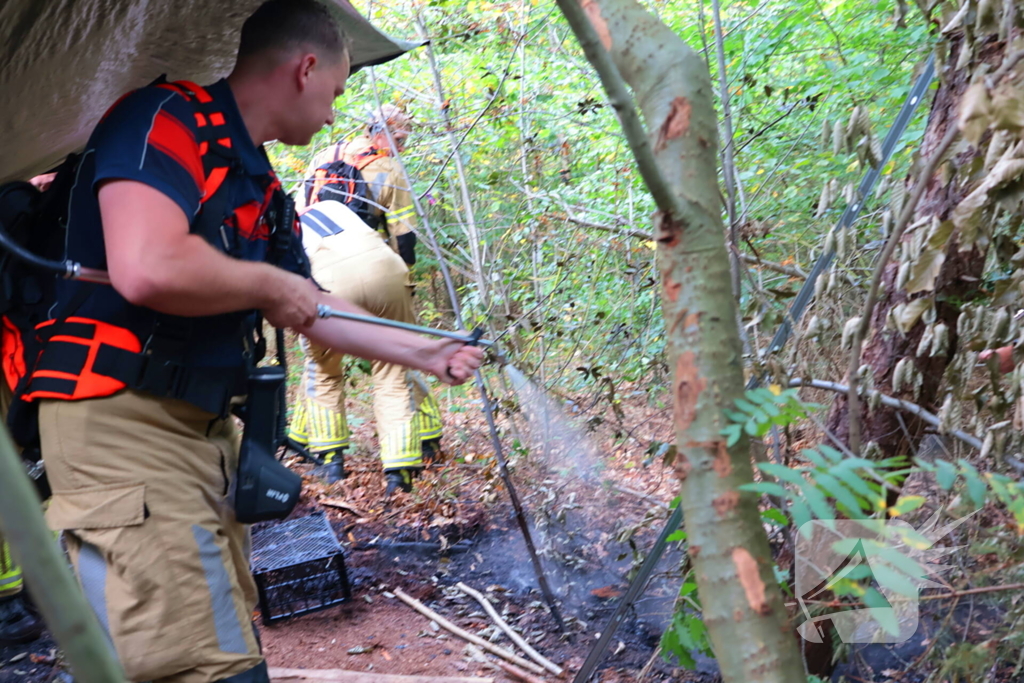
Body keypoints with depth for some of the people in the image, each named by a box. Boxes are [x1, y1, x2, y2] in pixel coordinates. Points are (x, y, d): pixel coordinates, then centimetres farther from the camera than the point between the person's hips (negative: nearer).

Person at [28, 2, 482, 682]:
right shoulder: (169, 119, -12)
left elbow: (308, 309, 25)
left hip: (202, 429, 10)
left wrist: (422, 353, 29)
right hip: (122, 421, -9)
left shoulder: (258, 181, 16)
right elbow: (146, 269, -29)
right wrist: (267, 283, -12)